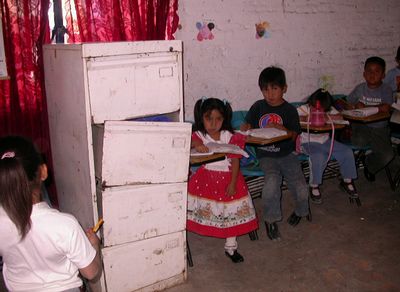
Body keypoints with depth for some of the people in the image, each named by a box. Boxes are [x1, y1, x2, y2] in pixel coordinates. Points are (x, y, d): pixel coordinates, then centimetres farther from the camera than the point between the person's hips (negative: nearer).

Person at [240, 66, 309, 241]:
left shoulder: (289, 110, 1)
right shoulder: (258, 107, 7)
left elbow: (294, 135, -3)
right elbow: (248, 124, 12)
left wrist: (280, 128, -21)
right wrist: (245, 128, -12)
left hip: (287, 154, 0)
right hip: (266, 155, 0)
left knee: (301, 189, -11)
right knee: (272, 181, -29)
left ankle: (300, 211, 25)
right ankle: (271, 219, -7)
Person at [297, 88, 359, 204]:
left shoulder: (329, 109, 6)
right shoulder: (304, 109, -7)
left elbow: (340, 117, -10)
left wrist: (327, 116, -22)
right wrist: (306, 118, -31)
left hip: (325, 140, 6)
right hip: (308, 142, -6)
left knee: (347, 152, -7)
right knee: (319, 156, -36)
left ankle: (347, 181, 12)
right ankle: (314, 186, -15)